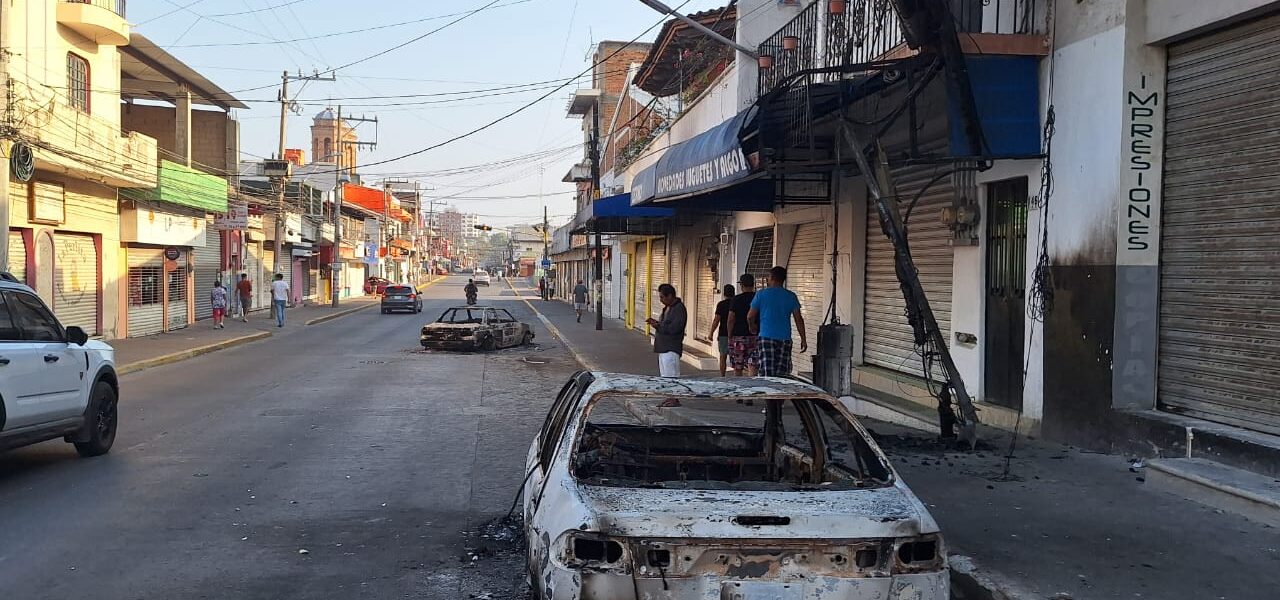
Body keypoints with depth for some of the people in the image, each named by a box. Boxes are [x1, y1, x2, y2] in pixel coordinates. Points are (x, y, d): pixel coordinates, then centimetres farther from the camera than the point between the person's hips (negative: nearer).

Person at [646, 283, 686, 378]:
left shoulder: (679, 308, -14)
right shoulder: (667, 308, 16)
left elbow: (674, 328, -23)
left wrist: (658, 326, -14)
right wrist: (656, 322, 8)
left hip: (671, 350, -10)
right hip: (663, 349, 10)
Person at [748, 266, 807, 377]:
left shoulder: (761, 294, 0)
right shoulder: (791, 296, 5)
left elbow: (750, 316, 3)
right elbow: (798, 319, 1)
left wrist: (753, 327, 24)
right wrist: (803, 339, 5)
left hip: (766, 336, -2)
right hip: (785, 339, 2)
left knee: (767, 374, -4)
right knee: (782, 375, 7)